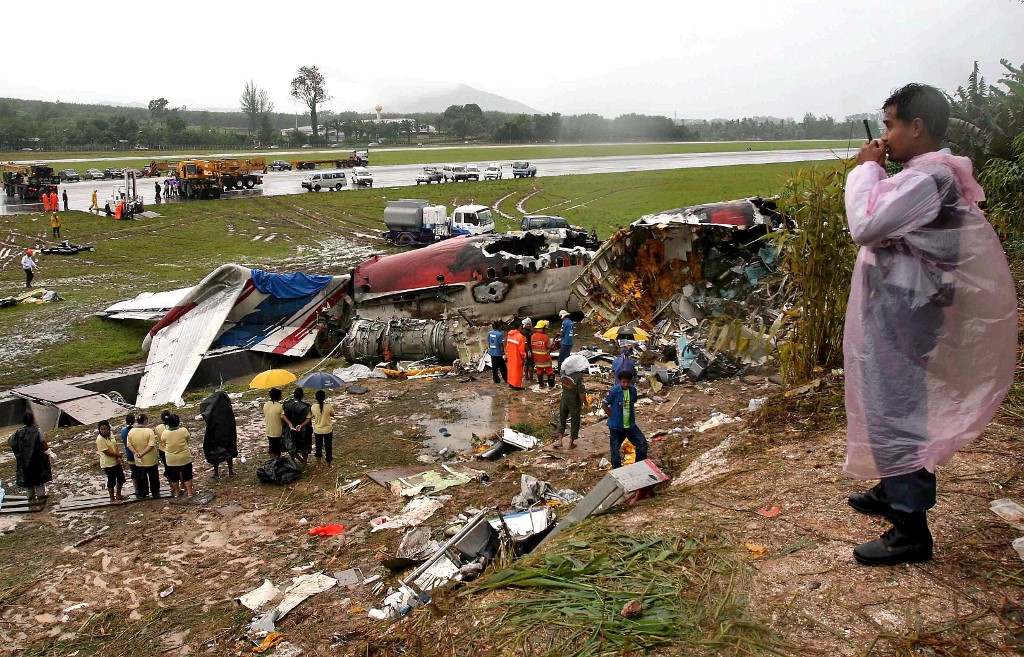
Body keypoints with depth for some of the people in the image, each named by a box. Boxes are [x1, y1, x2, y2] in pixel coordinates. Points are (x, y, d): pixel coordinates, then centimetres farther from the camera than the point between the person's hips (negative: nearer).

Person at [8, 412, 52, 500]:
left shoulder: (19, 432, -4)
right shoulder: (37, 431, -15)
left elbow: (10, 441, 9)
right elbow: (43, 444, -17)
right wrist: (48, 453, -8)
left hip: (23, 459, 3)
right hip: (38, 459, -3)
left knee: (27, 475, 14)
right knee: (39, 475, 7)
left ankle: (30, 495, 23)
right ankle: (40, 494, 9)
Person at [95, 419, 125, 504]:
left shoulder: (110, 435, 1)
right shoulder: (100, 439, -22)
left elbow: (115, 446, 3)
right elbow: (107, 452, -22)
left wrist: (119, 458, -10)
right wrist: (119, 455, -11)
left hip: (116, 462, 8)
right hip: (108, 464, -8)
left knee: (121, 479, 19)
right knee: (111, 481, 6)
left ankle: (118, 495, 38)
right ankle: (112, 499, 21)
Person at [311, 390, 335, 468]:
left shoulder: (313, 407, -16)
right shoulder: (329, 406, -19)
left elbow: (313, 416, 0)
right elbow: (332, 415, -1)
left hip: (317, 430, 1)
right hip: (328, 430, -1)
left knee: (318, 446, 19)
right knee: (328, 447, 13)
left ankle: (318, 464, 28)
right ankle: (328, 465, 23)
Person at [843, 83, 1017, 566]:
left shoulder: (927, 177, -20)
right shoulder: (930, 174, 13)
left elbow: (865, 225, -25)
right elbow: (880, 225, 14)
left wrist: (866, 169, -13)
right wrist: (873, 173, 6)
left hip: (902, 319, -11)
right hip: (897, 314, 11)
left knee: (896, 412, -5)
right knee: (892, 408, 21)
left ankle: (911, 530, 3)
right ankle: (894, 491, 37)